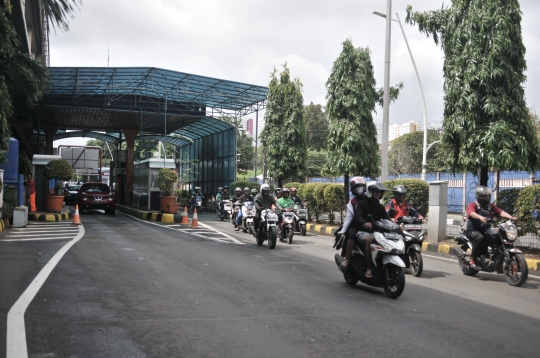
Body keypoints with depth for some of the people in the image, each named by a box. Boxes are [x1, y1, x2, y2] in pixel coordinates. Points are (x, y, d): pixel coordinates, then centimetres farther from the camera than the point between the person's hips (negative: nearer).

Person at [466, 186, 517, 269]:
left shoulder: (490, 206, 17)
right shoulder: (472, 205, -2)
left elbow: (501, 212, 2)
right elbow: (472, 213, -25)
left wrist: (511, 217, -17)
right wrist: (480, 217, -46)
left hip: (486, 231, 6)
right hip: (473, 230, -6)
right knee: (480, 238, -36)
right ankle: (473, 259, -25)